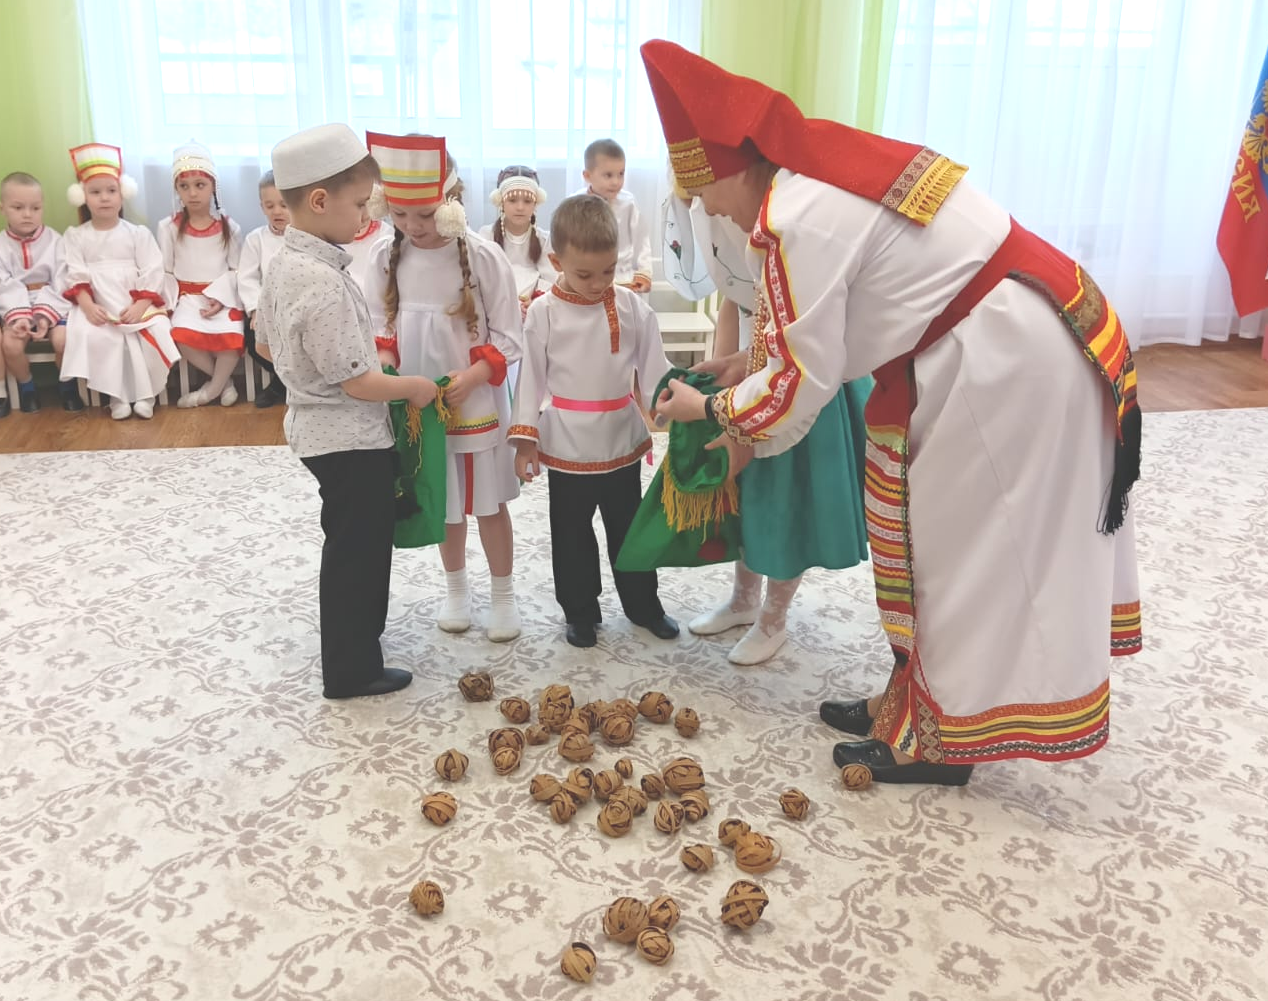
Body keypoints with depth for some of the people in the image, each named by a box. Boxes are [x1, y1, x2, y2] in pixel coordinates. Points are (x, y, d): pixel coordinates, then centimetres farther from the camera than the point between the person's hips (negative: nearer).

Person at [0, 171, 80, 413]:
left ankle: (67, 385, 0)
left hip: (53, 306, -1)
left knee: (62, 339, -29)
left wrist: (46, 315, -21)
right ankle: (27, 388, 3)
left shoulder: (55, 241, -1)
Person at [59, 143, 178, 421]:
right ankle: (116, 395, -14)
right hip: (98, 306, 0)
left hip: (137, 305, 0)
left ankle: (145, 393, -8)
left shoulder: (138, 233, 5)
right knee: (91, 336, -30)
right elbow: (76, 276, 0)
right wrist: (87, 305, -19)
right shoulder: (76, 236, 8)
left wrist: (140, 306, -18)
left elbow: (152, 274, -3)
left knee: (156, 333, -27)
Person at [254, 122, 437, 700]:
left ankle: (357, 631, 43)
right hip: (352, 439, -9)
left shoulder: (283, 262, 2)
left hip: (318, 429, 9)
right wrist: (417, 388, -10)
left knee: (350, 543, 24)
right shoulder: (324, 283, -27)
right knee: (358, 549, 5)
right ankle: (352, 670, 19)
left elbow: (263, 343, 14)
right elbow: (358, 382, -25)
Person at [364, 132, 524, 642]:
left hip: (477, 403, -3)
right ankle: (456, 588, 37)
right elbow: (378, 327, 6)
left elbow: (507, 339, -10)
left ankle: (503, 595, 26)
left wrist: (469, 378, -24)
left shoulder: (484, 257, -14)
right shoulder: (385, 258, -4)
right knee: (444, 503, 17)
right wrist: (385, 366, -14)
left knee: (488, 503, 9)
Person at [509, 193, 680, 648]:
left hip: (623, 443, 2)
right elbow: (531, 377, -4)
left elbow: (653, 368, 0)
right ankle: (580, 612, 28)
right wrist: (525, 437, -6)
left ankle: (643, 604, 33)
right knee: (572, 535, 12)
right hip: (566, 448, -2)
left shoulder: (633, 307, -4)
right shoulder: (543, 313, -9)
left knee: (628, 528, 17)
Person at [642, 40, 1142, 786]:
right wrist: (746, 398, 14)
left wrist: (713, 411, 2)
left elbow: (805, 379, -14)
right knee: (946, 534, 15)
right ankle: (920, 701, 28)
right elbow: (843, 322, 15)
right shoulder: (822, 171, 8)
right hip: (1011, 334, 10)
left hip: (1003, 353, -10)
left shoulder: (795, 220, -21)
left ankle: (942, 740, 17)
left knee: (962, 542, 1)